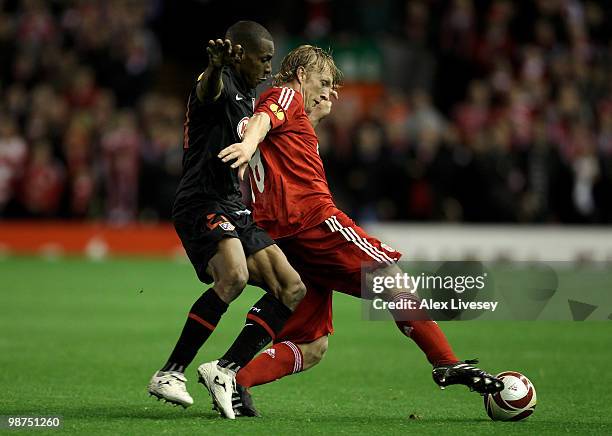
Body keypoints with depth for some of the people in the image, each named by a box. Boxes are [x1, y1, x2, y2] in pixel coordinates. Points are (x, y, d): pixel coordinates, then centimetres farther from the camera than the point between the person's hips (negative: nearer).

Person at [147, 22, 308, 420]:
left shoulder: (247, 99, 21)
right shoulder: (221, 85, -9)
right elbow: (210, 90, -38)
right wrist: (216, 64, -58)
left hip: (233, 208, 10)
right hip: (202, 204, -10)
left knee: (293, 291, 3)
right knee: (234, 276, -33)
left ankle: (225, 370, -5)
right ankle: (170, 373, -27)